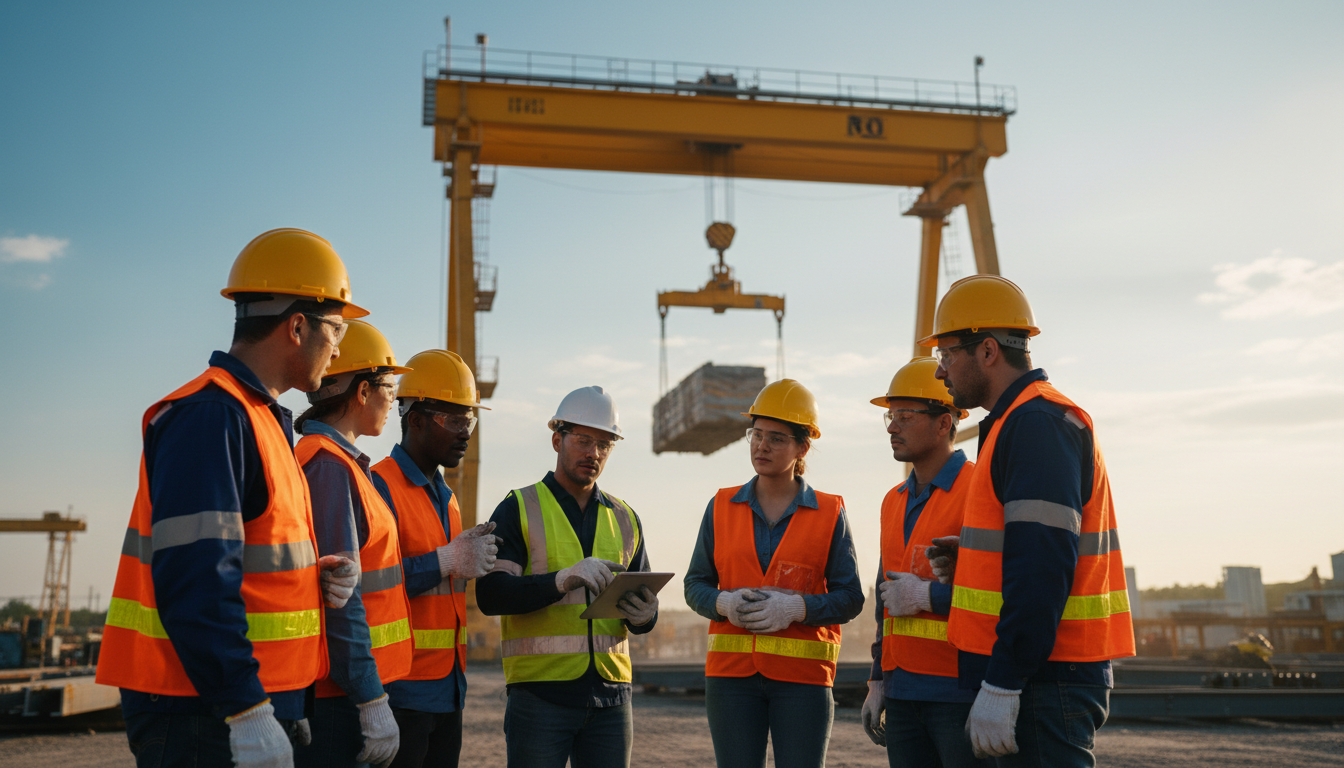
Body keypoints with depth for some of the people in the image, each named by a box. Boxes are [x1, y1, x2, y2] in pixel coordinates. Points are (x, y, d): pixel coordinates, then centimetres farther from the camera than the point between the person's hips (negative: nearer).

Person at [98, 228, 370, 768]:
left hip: (253, 706, 10)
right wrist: (247, 712, -23)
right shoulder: (210, 415, -17)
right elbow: (193, 581, -24)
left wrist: (311, 578, 2)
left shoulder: (262, 418, 15)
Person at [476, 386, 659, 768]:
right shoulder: (518, 510, 1)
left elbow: (642, 607, 18)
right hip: (540, 691, -4)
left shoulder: (624, 519, 14)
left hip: (611, 694, 4)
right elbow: (491, 595, -11)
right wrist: (562, 580, -25)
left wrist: (644, 614, -6)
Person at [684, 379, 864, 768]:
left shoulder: (830, 513, 2)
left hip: (802, 676, -2)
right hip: (731, 671, 2)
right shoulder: (722, 507, 8)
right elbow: (695, 584, 10)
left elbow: (850, 598, 0)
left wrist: (795, 608, -16)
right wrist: (723, 603, -11)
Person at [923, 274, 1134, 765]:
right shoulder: (1020, 421, 19)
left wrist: (1001, 686, -22)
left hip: (1044, 684, -10)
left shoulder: (1038, 423, -14)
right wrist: (970, 556, 11)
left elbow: (1044, 570, -22)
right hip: (1053, 676, 10)